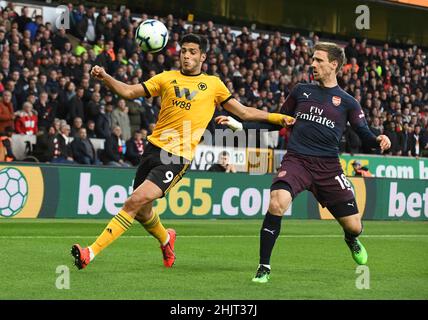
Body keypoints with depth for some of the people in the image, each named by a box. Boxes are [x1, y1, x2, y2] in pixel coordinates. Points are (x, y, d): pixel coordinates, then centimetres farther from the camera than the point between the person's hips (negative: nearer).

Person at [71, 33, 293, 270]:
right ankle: (165, 239, 45)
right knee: (141, 210, 10)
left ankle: (92, 252, -19)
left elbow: (244, 112, 13)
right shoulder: (167, 78, 12)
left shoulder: (213, 84, 9)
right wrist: (104, 77, -8)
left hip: (178, 157, -4)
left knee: (136, 201, -19)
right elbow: (129, 92, 8)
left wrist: (275, 117, 4)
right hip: (154, 147, 4)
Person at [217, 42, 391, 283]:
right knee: (277, 203, -30)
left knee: (354, 226, -1)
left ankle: (352, 240, 41)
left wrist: (378, 140, -19)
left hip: (328, 166, 0)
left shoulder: (347, 102, 8)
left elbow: (365, 135, 5)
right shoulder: (302, 91, 14)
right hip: (296, 161, 0)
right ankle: (264, 267, -16)